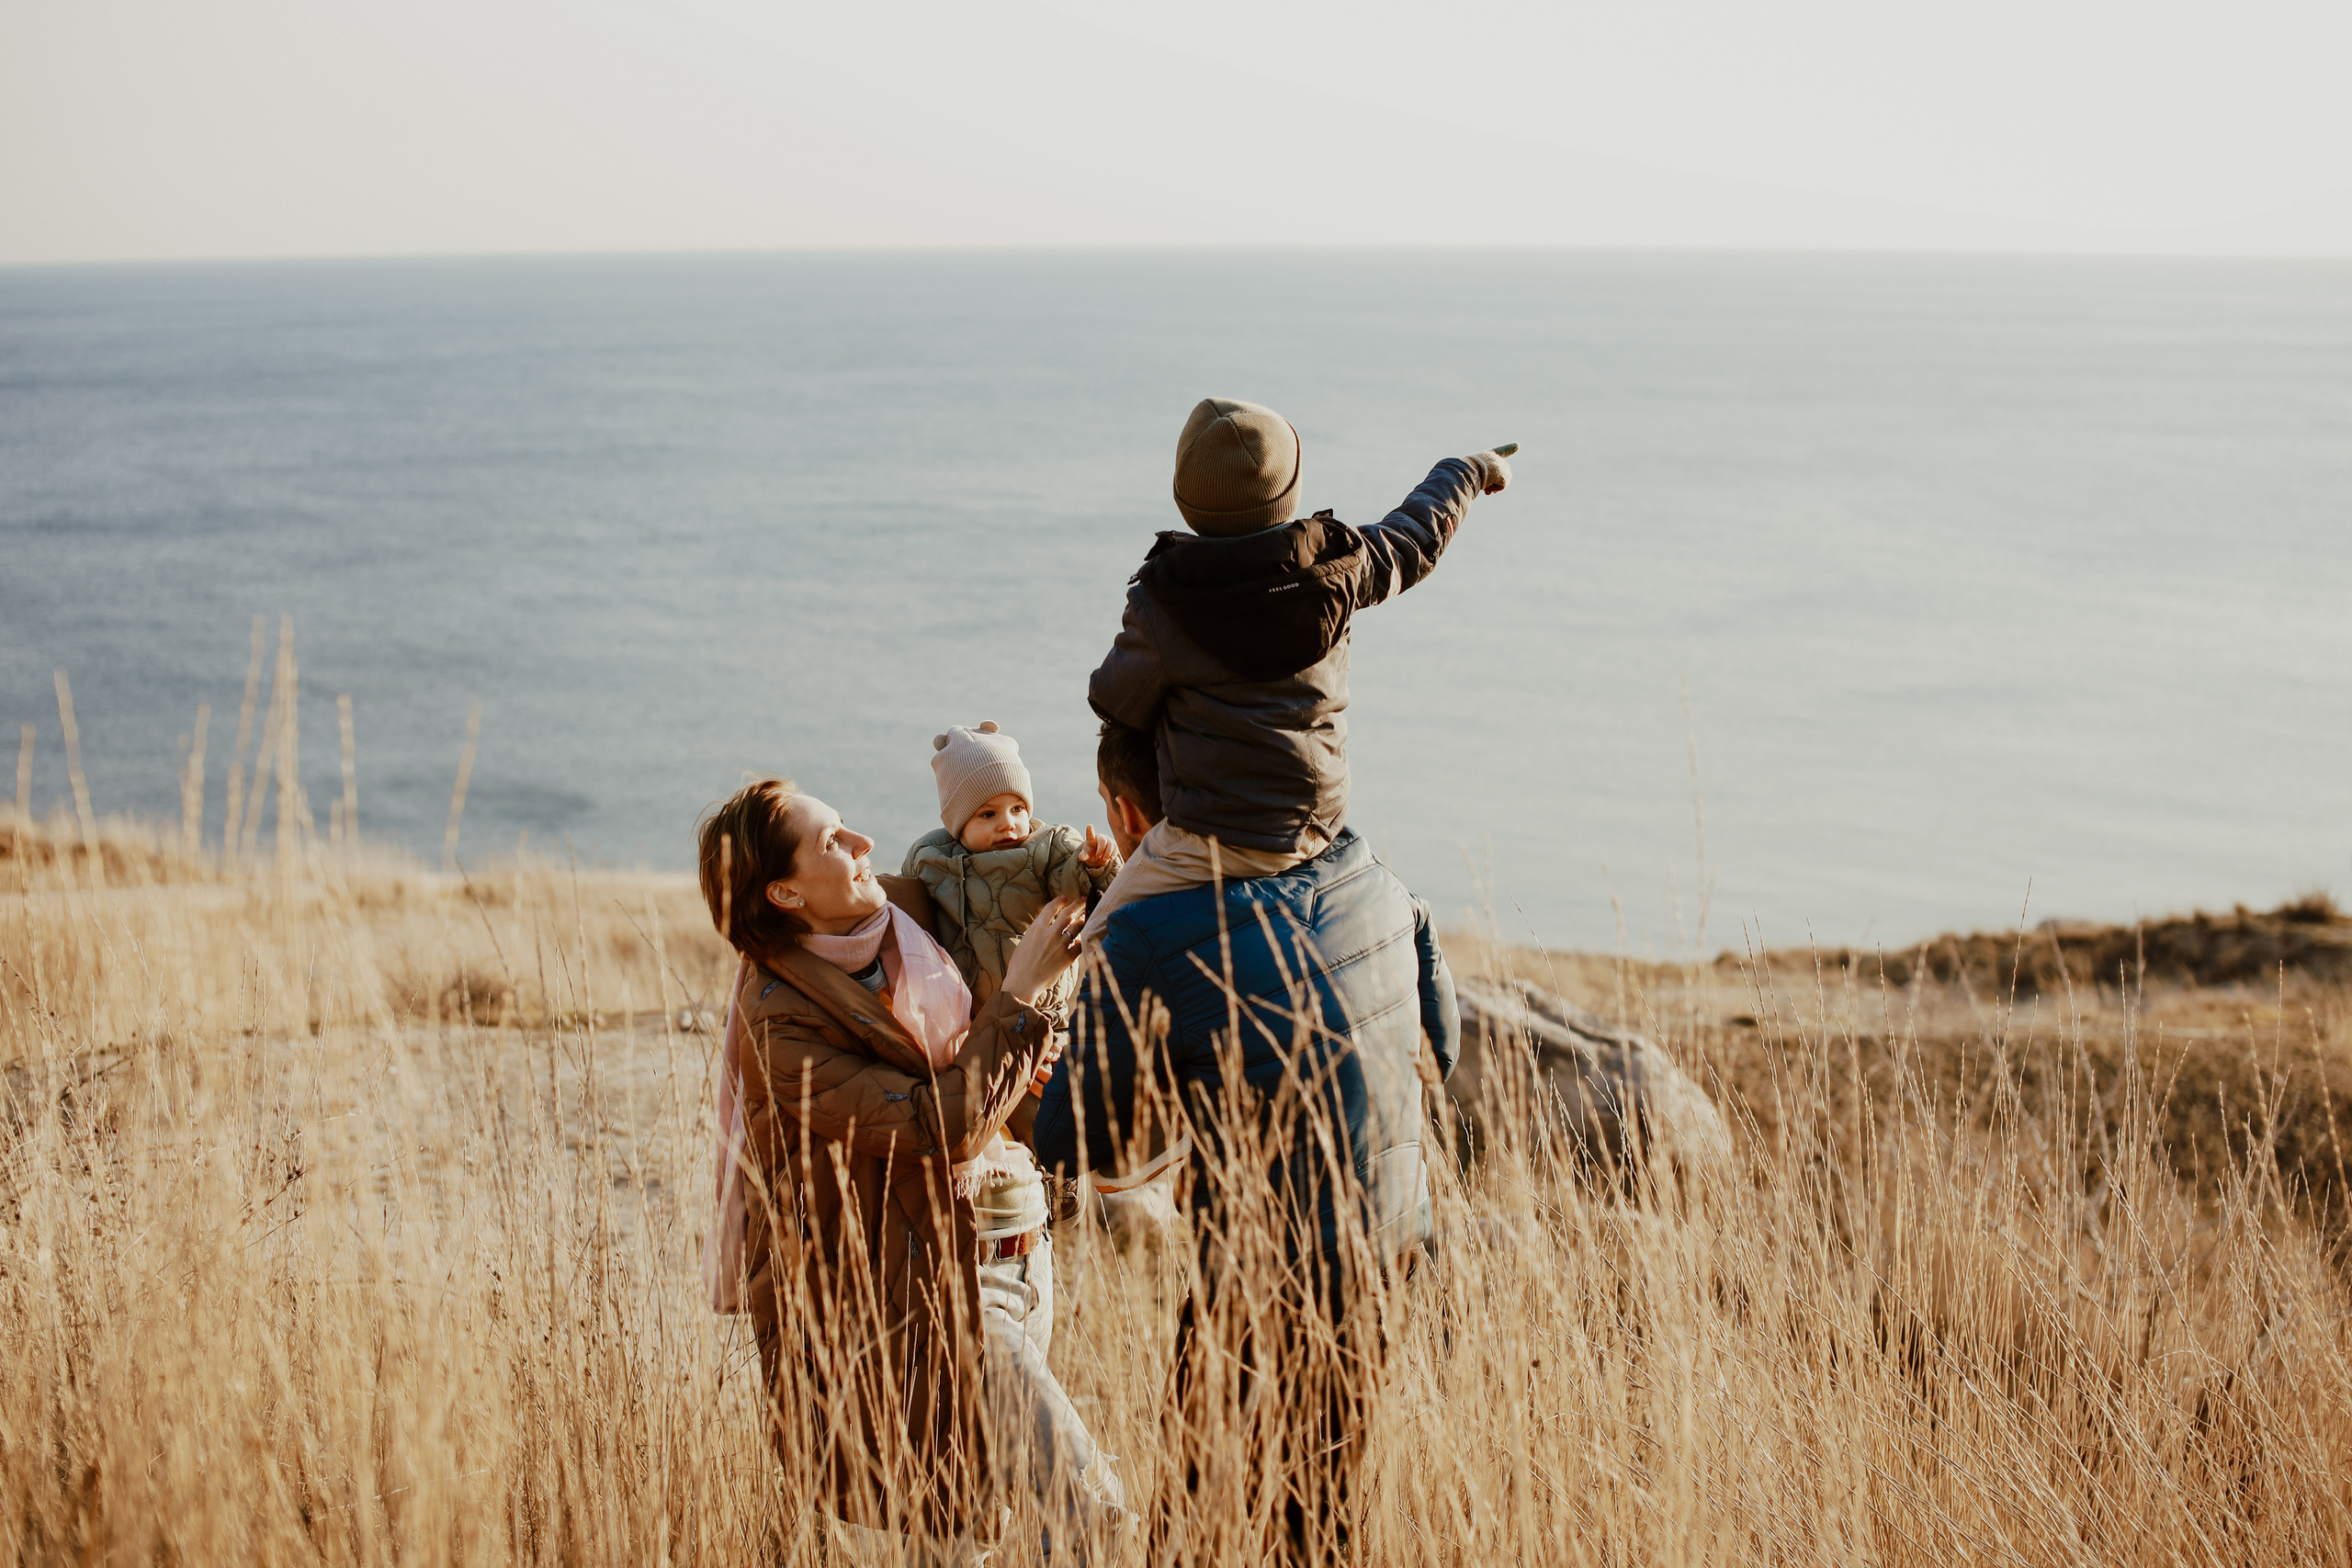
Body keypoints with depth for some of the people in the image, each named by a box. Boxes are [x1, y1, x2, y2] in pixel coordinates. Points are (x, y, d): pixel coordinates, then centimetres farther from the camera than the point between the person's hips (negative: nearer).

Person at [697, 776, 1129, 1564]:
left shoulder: (904, 908, 1)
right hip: (908, 1283, -7)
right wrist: (1020, 994, -22)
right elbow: (940, 1125, -26)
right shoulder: (778, 1021, -21)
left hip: (1010, 1239, 7)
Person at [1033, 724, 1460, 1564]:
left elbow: (1073, 1146, -10)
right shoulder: (1372, 881, 1)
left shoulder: (1150, 936, -17)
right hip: (1394, 1245, 7)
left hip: (1267, 1281, -7)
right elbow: (1441, 1045, 15)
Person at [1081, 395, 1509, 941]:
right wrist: (1470, 470, 38)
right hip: (1317, 826, 6)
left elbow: (1114, 702, 1)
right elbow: (1417, 536, 17)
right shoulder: (1337, 566, -3)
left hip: (1215, 841, -6)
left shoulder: (1159, 608, -15)